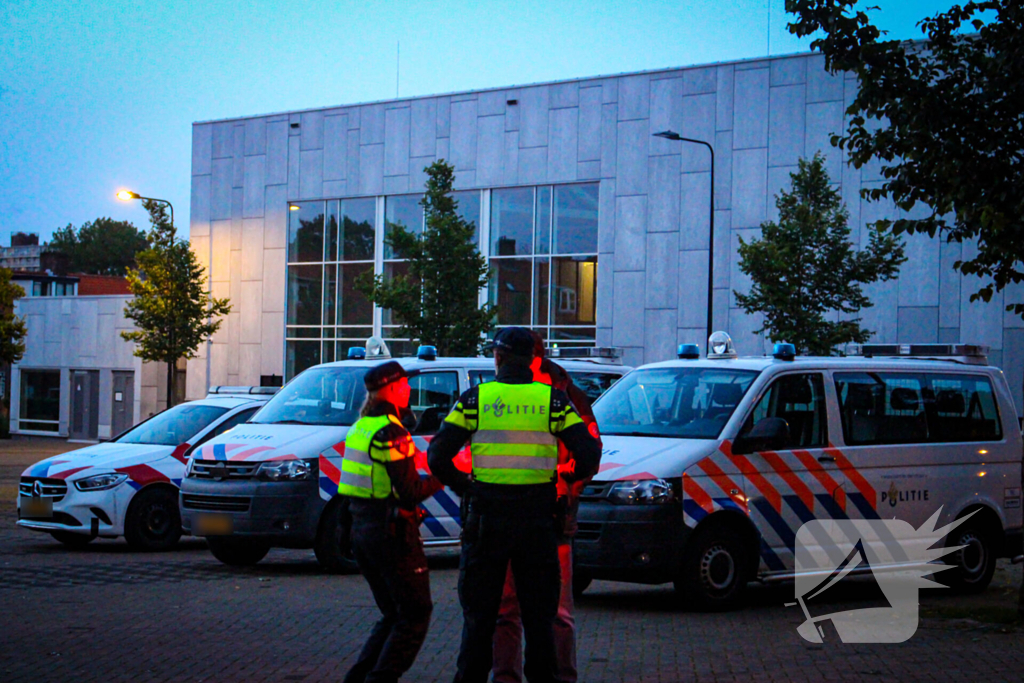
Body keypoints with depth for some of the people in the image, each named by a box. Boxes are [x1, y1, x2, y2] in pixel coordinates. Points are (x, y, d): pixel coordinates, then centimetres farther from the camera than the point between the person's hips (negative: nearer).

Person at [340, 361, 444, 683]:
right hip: (391, 532, -9)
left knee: (393, 614, 18)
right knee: (415, 614, 1)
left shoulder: (360, 428, 11)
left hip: (361, 531, 9)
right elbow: (409, 493, -19)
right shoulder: (390, 432, -17)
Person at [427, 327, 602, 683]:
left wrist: (463, 486, 10)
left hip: (487, 518, 0)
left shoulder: (474, 399, -2)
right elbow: (589, 456, -4)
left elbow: (437, 456, -5)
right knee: (538, 616, 10)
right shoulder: (553, 400, 0)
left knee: (479, 614, 9)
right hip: (537, 520, 1)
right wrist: (567, 478, 14)